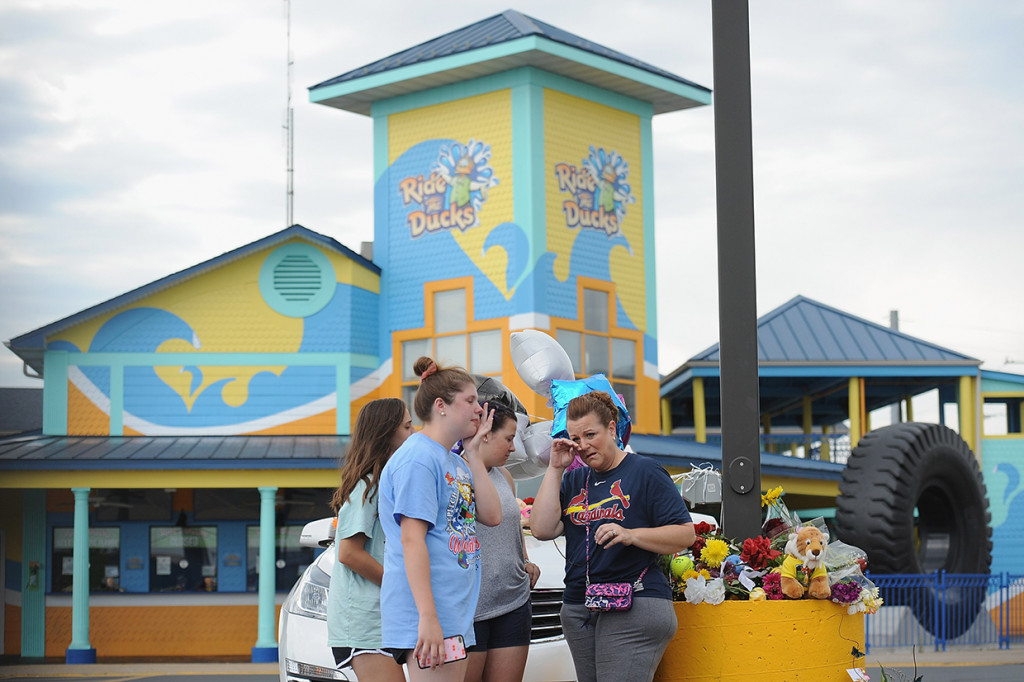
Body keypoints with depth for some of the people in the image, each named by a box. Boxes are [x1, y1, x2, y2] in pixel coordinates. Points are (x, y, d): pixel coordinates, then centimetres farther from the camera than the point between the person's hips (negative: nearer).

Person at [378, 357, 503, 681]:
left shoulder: (454, 461, 17)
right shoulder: (418, 459, -13)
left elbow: (491, 515, 10)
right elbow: (412, 540, -19)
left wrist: (472, 452, 8)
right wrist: (428, 617, -25)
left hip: (454, 614, 10)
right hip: (429, 616, -10)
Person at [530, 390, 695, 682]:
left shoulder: (645, 472, -1)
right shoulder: (574, 480, 16)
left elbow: (685, 534, -6)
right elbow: (542, 529, 2)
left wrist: (630, 535, -20)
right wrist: (555, 468, 3)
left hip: (634, 607, -6)